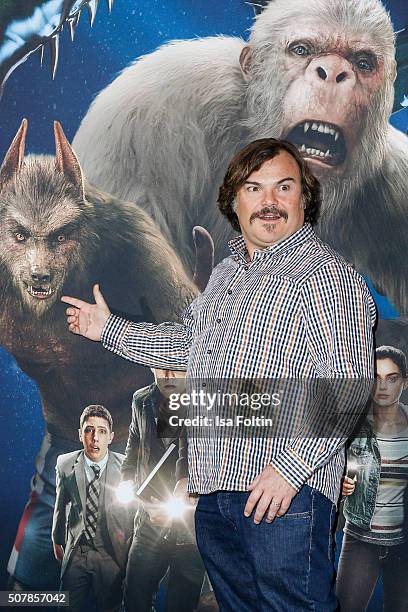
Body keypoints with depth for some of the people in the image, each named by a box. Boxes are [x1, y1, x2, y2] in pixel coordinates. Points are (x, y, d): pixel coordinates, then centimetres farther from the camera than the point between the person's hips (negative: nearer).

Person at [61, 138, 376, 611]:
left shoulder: (325, 275, -11)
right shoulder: (227, 271, 16)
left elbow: (349, 385, -18)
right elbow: (190, 342, 28)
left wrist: (291, 468, -24)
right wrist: (110, 329, 28)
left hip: (285, 490, -8)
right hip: (215, 488, 8)